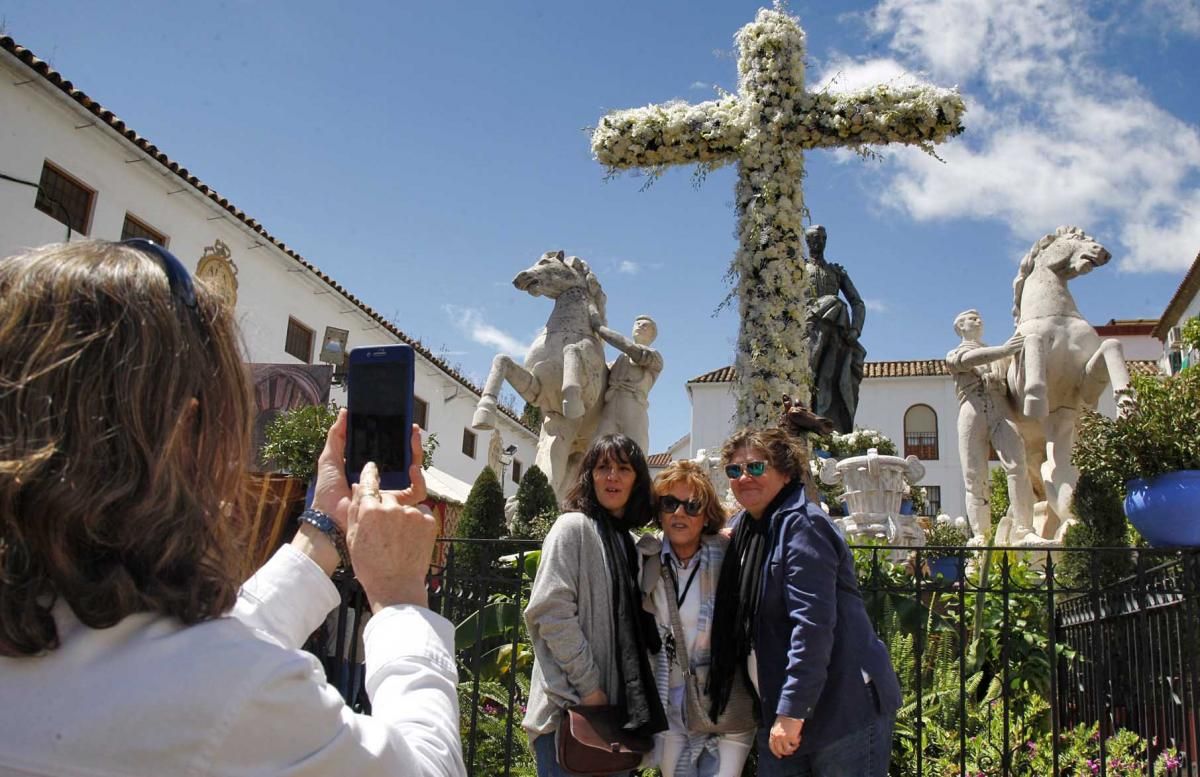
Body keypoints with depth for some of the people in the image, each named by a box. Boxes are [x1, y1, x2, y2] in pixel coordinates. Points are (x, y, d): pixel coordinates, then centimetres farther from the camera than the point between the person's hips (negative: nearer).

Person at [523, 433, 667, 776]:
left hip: (617, 707, 7)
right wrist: (587, 687, -16)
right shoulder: (574, 526, -8)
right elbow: (552, 612, -17)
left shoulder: (629, 542, 15)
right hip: (569, 706, -7)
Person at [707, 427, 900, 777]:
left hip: (845, 710, -8)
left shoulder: (801, 525, -14)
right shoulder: (743, 528, 12)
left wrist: (792, 710, -22)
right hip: (779, 712, 8)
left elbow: (812, 623, -22)